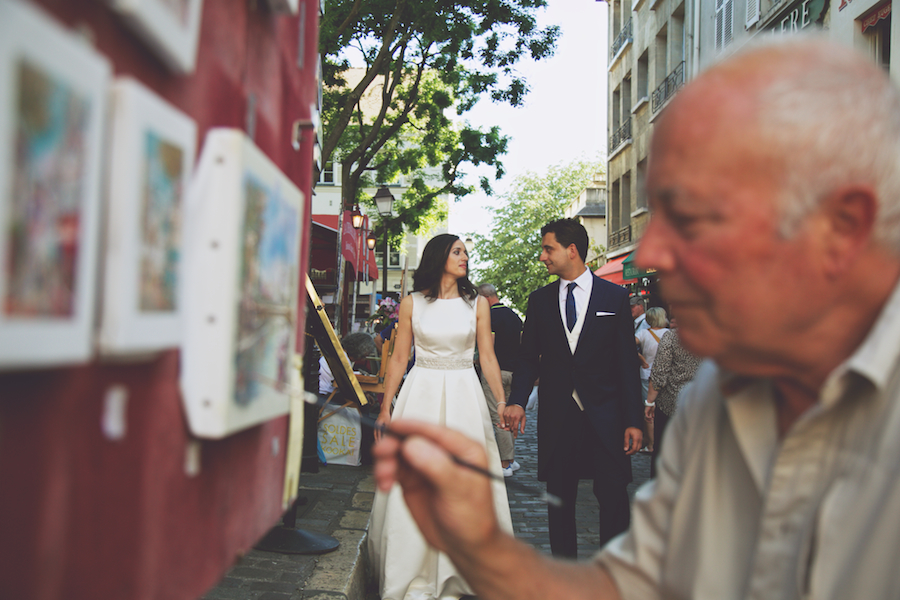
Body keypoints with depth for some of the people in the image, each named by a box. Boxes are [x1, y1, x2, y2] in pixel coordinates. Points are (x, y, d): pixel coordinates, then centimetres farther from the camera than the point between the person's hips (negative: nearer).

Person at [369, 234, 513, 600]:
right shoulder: (412, 303, 3)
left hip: (464, 396, 1)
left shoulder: (476, 303, 5)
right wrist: (385, 408, -1)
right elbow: (398, 359, 4)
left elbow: (487, 356, 4)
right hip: (421, 394, 0)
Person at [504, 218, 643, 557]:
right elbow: (528, 357, 8)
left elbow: (628, 362, 1)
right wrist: (517, 401, -10)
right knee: (560, 499, 9)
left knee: (613, 497, -2)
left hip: (604, 416, -2)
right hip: (556, 415, 2)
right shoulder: (540, 300, 8)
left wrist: (634, 420, -4)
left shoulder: (614, 297, 2)